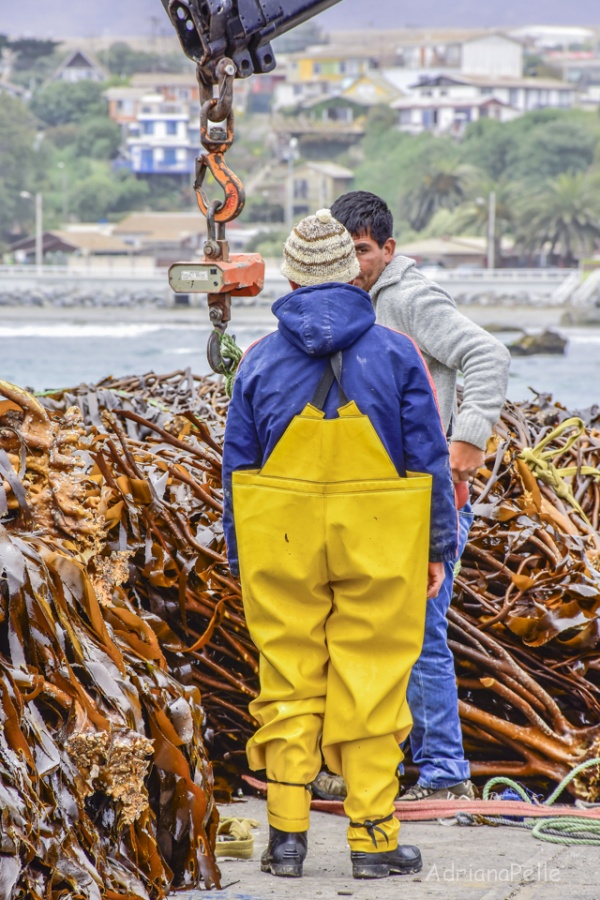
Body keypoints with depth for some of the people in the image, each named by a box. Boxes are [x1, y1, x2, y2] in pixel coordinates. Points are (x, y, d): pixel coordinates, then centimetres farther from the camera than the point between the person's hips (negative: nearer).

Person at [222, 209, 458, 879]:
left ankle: (286, 837, 6)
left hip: (282, 549, 1)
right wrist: (438, 548, 6)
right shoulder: (396, 354, -2)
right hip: (378, 548, -1)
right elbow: (429, 458, -1)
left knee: (288, 687, 7)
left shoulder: (260, 361, 1)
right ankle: (373, 839, 4)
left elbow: (237, 466, 5)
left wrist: (239, 558, 13)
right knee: (371, 690, 3)